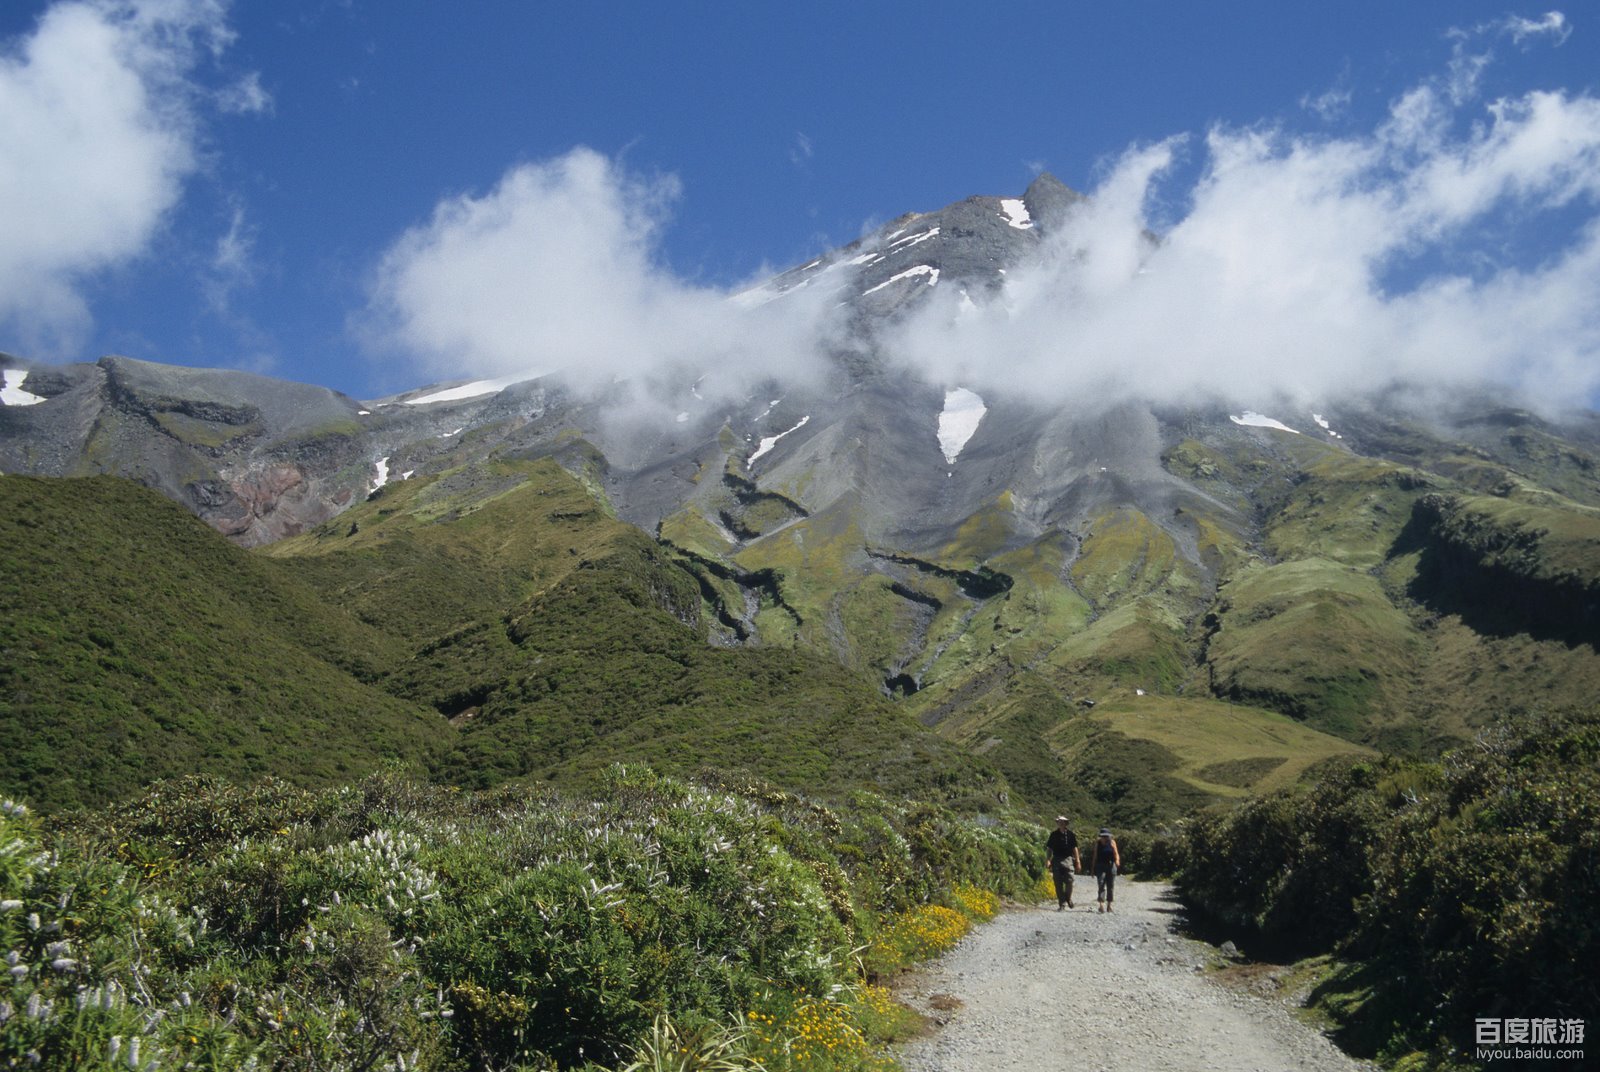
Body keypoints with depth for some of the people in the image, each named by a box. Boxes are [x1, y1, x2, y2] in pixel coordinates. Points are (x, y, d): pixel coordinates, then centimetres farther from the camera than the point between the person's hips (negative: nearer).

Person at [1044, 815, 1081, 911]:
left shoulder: (1070, 835, 6)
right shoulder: (1054, 835, 8)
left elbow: (1075, 848, 10)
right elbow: (1049, 848, 10)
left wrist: (1078, 861, 6)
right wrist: (1047, 860, 0)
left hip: (1068, 860, -1)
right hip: (1056, 860, 1)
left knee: (1069, 881, -10)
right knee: (1058, 884, 0)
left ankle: (1068, 898, 18)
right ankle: (1062, 904, 6)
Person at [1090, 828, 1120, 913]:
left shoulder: (1112, 842, 2)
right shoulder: (1098, 843, 2)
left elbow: (1116, 853, -4)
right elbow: (1095, 856, 6)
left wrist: (1117, 860, -26)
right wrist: (1093, 868, 7)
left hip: (1111, 865, 1)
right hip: (1100, 866, -1)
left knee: (1110, 886, 6)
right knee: (1101, 885, -13)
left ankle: (1109, 905, 18)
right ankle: (1101, 904, -20)